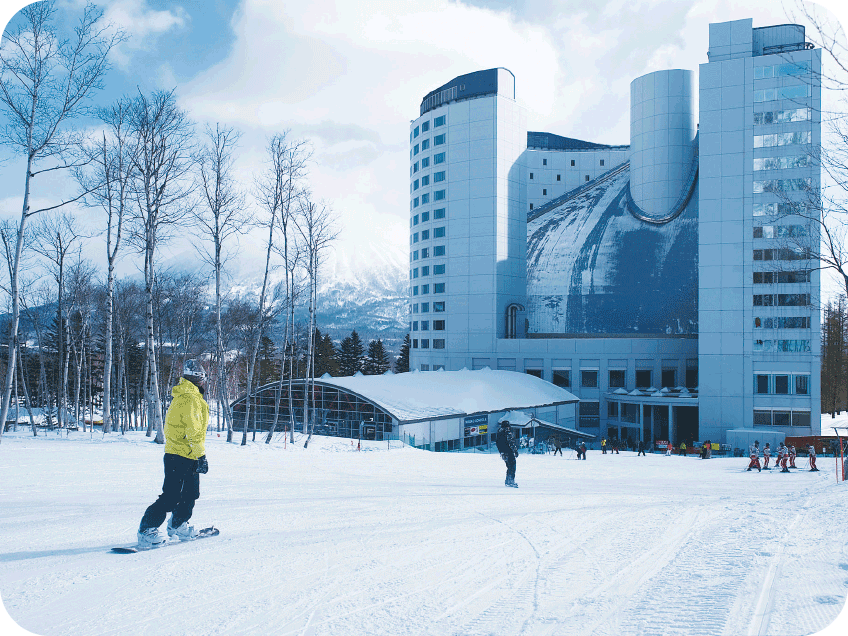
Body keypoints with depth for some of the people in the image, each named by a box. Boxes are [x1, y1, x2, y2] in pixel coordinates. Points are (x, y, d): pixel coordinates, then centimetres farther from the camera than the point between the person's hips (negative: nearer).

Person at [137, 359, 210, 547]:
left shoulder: (182, 396, 17)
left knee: (191, 493, 18)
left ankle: (177, 526, 31)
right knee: (171, 496, -8)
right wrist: (201, 455, -19)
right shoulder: (191, 399, -17)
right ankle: (146, 530, -3)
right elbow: (194, 431, -21)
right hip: (182, 456, -10)